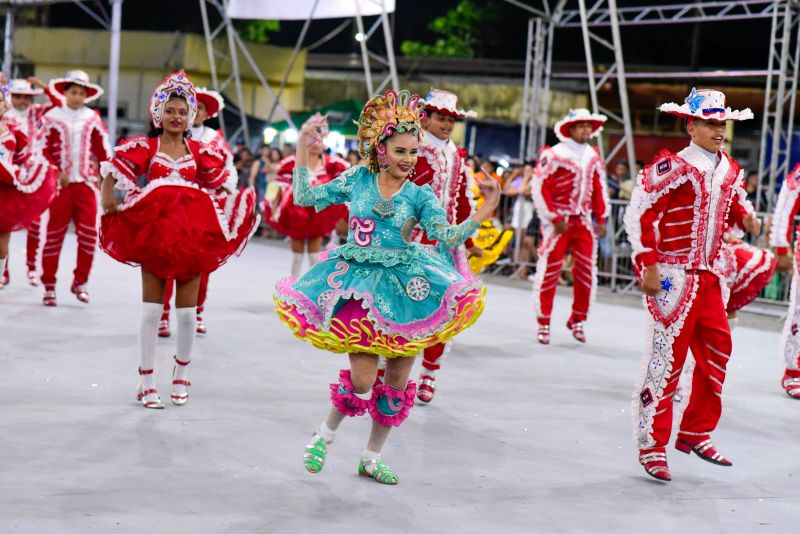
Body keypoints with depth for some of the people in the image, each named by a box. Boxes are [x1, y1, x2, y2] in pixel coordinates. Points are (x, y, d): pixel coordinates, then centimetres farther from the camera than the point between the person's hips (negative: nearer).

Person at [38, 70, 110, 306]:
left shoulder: (92, 119, 7)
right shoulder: (52, 118, 0)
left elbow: (103, 149, 11)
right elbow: (42, 150, -1)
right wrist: (57, 173, -10)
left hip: (86, 183, 2)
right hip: (61, 184, -2)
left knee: (88, 233, -3)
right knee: (55, 233, 3)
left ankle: (80, 281, 12)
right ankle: (49, 285, 10)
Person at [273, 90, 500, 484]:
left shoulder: (420, 195, -2)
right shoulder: (358, 179, 0)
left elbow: (447, 237, -12)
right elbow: (305, 198, 5)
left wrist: (483, 213, -25)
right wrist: (303, 150, -1)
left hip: (403, 288, 2)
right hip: (359, 284, -2)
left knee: (398, 381, 6)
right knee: (362, 380, -11)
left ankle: (371, 458, 25)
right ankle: (324, 435, 18)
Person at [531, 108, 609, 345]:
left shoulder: (594, 156, 11)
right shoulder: (553, 155, -8)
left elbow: (599, 189, 17)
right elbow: (540, 188, -9)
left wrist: (601, 219, 10)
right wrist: (554, 219, -12)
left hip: (584, 222, 5)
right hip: (558, 222, -5)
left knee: (587, 271, 3)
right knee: (549, 270, -4)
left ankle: (577, 320, 18)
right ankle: (543, 324, 5)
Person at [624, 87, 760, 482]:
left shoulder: (729, 170, 10)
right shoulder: (672, 166, -12)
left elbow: (736, 203, 26)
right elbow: (638, 215, -14)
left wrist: (746, 216, 1)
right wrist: (648, 266, -18)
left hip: (708, 278, 8)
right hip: (673, 277, -8)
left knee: (716, 353, 12)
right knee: (665, 359, -4)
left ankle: (695, 433, 28)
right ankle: (651, 447, 5)